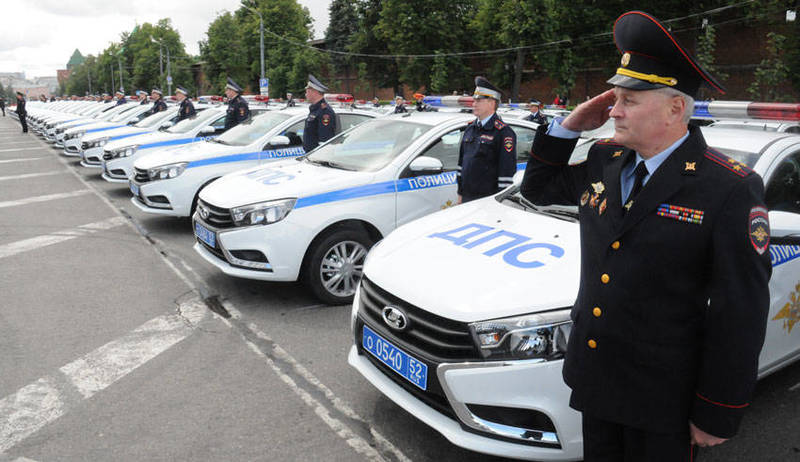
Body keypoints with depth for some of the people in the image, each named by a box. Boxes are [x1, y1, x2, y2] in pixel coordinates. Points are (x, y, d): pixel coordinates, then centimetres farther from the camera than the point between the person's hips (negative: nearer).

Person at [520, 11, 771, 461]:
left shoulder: (730, 188, -18)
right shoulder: (605, 160, 1)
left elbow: (741, 314, -16)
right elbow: (538, 188, 16)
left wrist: (717, 418, -13)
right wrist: (570, 125, -1)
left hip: (662, 400, -5)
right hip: (596, 375, 6)